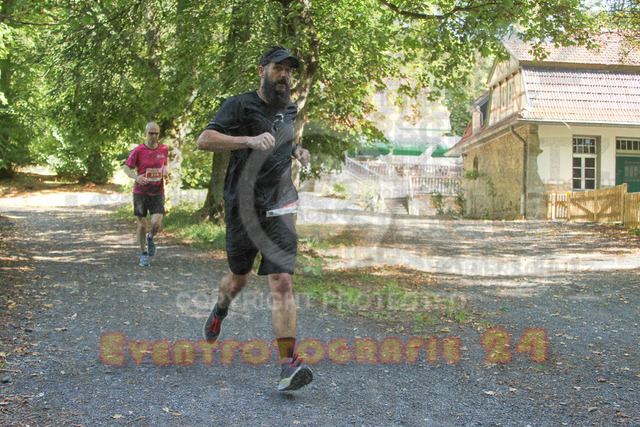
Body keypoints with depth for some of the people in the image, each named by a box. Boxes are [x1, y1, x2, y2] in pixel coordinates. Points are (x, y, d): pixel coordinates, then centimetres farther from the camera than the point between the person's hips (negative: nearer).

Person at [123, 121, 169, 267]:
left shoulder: (164, 149, 4)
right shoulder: (138, 150, -7)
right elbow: (126, 168, -2)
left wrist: (165, 173, -1)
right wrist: (136, 177, -22)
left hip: (157, 193, 2)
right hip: (140, 192, -2)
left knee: (157, 224, -13)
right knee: (142, 225, 2)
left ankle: (150, 238, 23)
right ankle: (144, 254, 22)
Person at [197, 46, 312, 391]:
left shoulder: (289, 111, 16)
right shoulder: (240, 105, -3)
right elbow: (204, 140, -17)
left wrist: (295, 151, 14)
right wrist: (249, 140, -28)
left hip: (279, 208, 3)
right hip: (242, 207, -3)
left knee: (282, 283, -12)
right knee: (238, 278, 15)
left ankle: (288, 363, -15)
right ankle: (220, 310, 52)